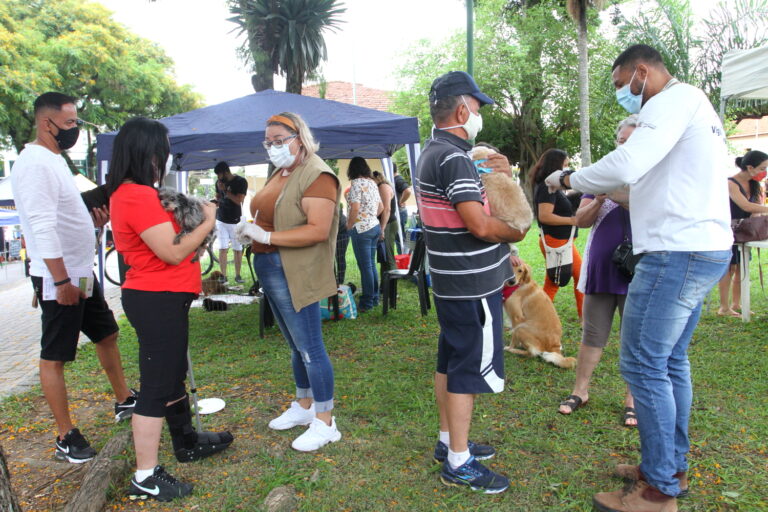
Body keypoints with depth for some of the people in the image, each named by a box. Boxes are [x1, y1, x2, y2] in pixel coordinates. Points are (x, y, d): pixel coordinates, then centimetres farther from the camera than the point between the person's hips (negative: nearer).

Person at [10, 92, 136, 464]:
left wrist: (92, 218, 3)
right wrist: (61, 280, -25)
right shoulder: (35, 164, -18)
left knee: (106, 334, 20)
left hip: (82, 273, 10)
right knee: (54, 357, 1)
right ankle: (66, 438, 12)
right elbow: (42, 227, -24)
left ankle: (124, 402, 36)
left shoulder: (54, 160, 14)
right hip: (59, 279, -10)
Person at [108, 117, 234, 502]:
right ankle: (145, 477, 12)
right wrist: (207, 222, -11)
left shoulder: (128, 193, 12)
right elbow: (173, 252, -23)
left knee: (173, 375, 22)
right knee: (156, 387, -1)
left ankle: (186, 442, 40)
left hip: (160, 299, 11)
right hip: (158, 301, -11)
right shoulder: (139, 196, -21)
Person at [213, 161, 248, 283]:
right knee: (222, 249, -1)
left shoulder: (241, 181, -8)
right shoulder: (219, 182, 8)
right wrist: (216, 201, 2)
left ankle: (237, 275, 11)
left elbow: (239, 201, -17)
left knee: (237, 249, 1)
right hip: (221, 220, 4)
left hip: (235, 221, -4)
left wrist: (225, 190, -17)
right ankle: (223, 276, 3)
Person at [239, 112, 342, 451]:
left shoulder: (316, 176, -12)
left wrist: (266, 237, -21)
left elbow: (318, 231, -22)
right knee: (296, 345, 18)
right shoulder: (280, 174, 16)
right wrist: (251, 230, 0)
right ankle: (304, 406, 32)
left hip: (294, 273, -9)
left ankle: (325, 423, 10)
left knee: (309, 347, -2)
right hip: (269, 269, 9)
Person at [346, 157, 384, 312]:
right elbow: (381, 207, 19)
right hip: (375, 226, 8)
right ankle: (375, 298, 24)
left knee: (365, 266, -2)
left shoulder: (357, 183, -12)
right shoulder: (372, 182, 13)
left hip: (361, 229, -8)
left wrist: (349, 225, -8)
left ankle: (367, 303, 5)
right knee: (371, 265, 15)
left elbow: (355, 208, -20)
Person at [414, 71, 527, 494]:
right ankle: (458, 463, 11)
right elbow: (480, 225, -24)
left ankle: (448, 440, 32)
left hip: (451, 280, 10)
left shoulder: (433, 152, 14)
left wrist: (500, 176, 8)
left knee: (450, 360, 17)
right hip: (472, 284, -10)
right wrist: (516, 232, -6)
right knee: (470, 368, -1)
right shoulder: (452, 158, -19)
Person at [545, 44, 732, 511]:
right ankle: (673, 465, 28)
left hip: (678, 253, -10)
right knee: (671, 360, 16)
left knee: (643, 364, -5)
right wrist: (609, 191, 18)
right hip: (704, 249, 10)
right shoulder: (695, 107, 23)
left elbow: (627, 165, -24)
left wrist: (570, 180, -9)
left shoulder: (676, 98, -9)